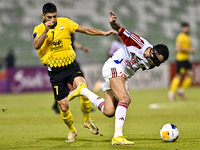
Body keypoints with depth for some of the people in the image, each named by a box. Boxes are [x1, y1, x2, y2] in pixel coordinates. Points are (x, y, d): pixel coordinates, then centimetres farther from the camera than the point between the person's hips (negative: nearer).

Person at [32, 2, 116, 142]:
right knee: (63, 106, -2)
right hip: (55, 71, -1)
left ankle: (87, 121, -6)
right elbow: (36, 45, -22)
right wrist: (46, 31, -32)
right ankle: (72, 131, 26)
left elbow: (86, 30, 6)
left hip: (71, 66, 1)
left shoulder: (64, 22, 2)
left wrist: (104, 33, 0)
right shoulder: (39, 29, -3)